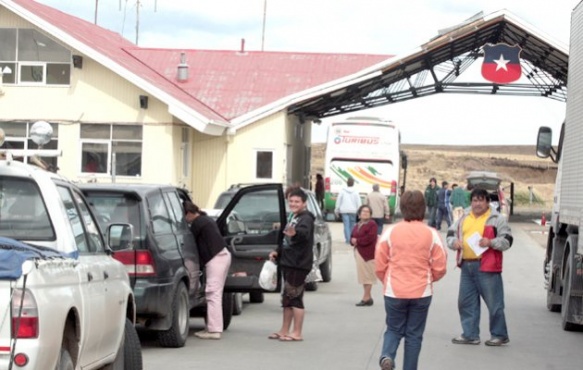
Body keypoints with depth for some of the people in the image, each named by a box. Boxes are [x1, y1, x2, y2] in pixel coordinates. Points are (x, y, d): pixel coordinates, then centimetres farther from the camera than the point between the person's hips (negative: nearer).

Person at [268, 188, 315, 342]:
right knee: (287, 298, 14)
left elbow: (304, 232, -38)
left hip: (298, 265, -10)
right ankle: (284, 330, 21)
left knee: (294, 298, -8)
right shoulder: (294, 218, 16)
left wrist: (295, 233, -59)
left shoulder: (306, 218, -14)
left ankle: (297, 333, -5)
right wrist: (278, 253, 15)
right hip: (289, 263, 10)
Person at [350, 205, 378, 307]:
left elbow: (370, 238, -18)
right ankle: (368, 297, 17)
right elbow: (352, 237, 17)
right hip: (359, 252, 8)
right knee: (363, 275, 10)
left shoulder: (372, 224, -6)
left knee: (367, 275, -7)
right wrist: (353, 241, -7)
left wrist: (357, 241, -11)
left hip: (368, 253, -8)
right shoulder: (357, 226, 18)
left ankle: (366, 298, -7)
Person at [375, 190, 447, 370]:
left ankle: (387, 356, -13)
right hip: (422, 292, 0)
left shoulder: (390, 231, -6)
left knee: (394, 329, 15)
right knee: (414, 335, 11)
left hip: (394, 292, 0)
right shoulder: (431, 234, -6)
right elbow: (440, 268, -3)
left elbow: (380, 265, -1)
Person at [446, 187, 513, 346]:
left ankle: (500, 335, 8)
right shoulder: (464, 218, 16)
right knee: (465, 301, 9)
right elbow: (451, 233, 20)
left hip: (487, 267, -6)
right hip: (466, 266, 6)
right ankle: (470, 334, 17)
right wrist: (454, 241, -3)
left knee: (494, 302, -2)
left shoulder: (497, 219, 0)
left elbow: (507, 241, -3)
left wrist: (491, 242, -19)